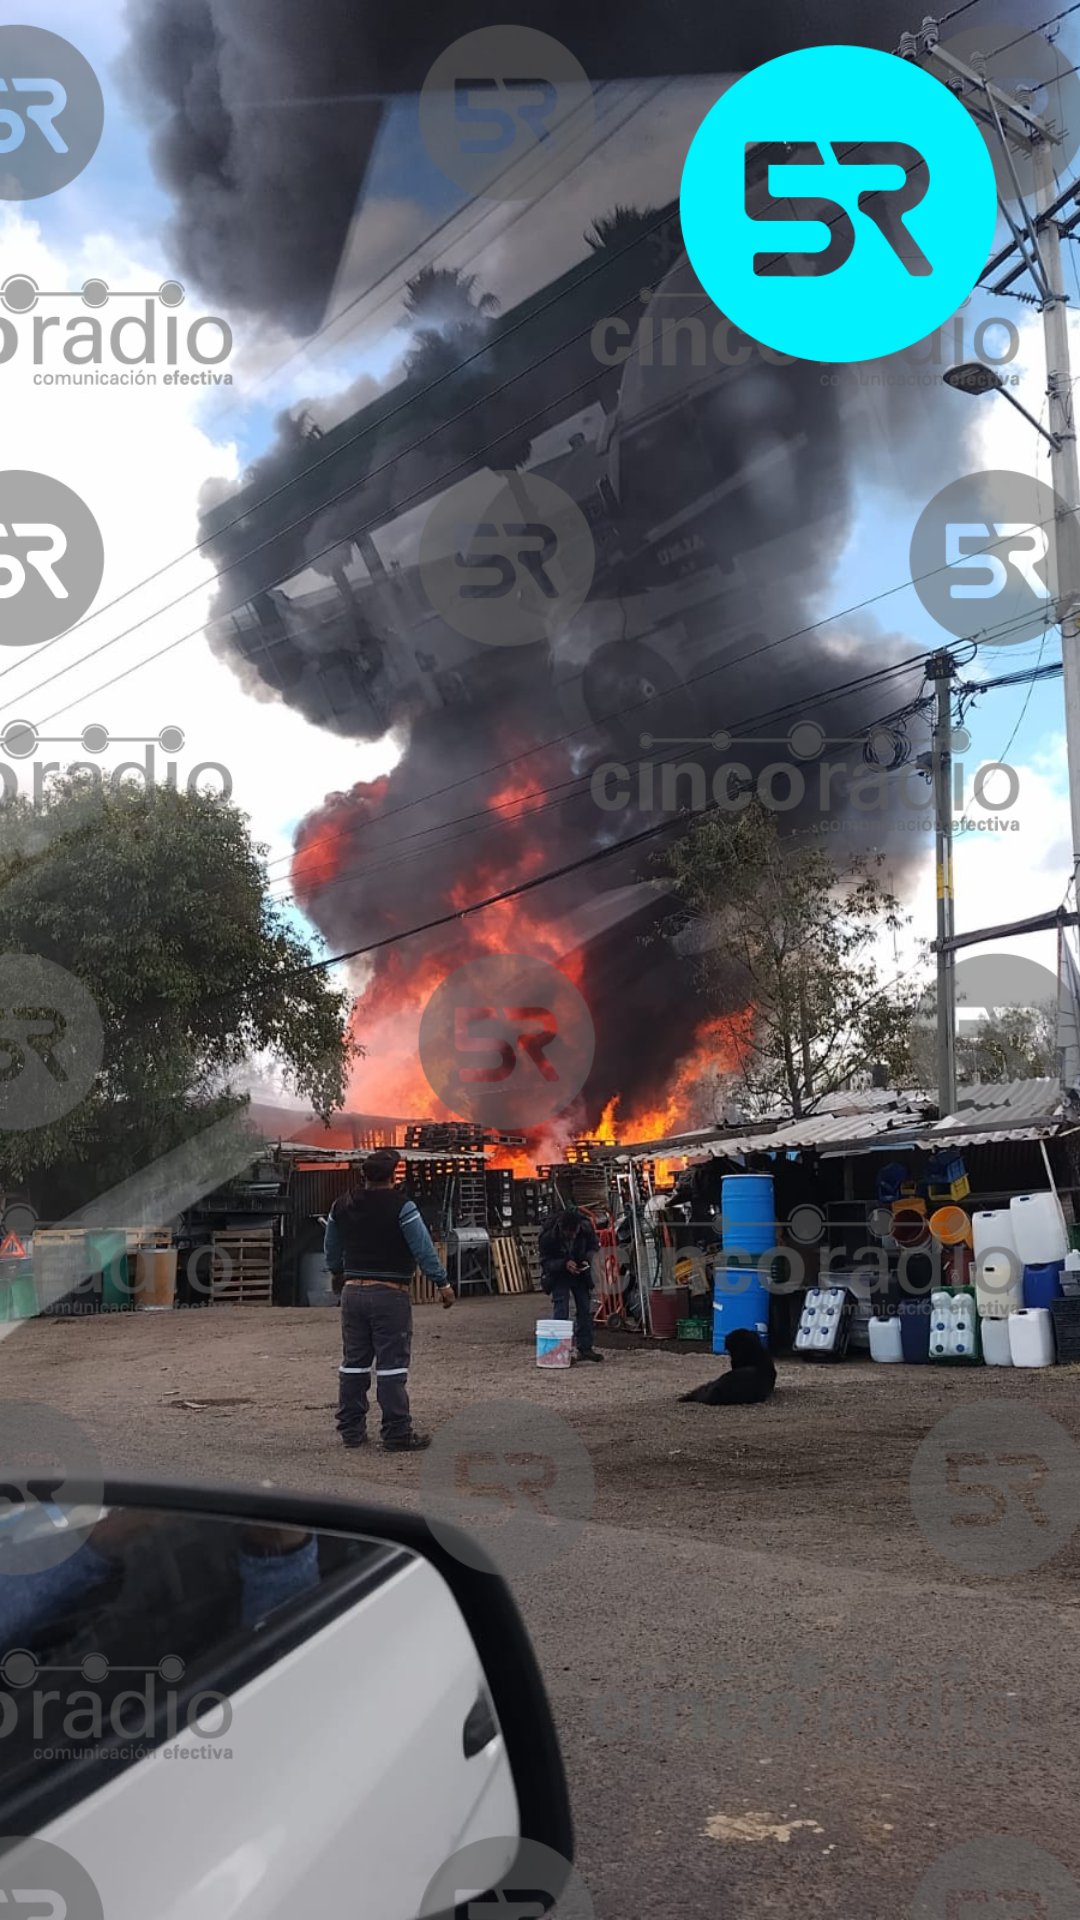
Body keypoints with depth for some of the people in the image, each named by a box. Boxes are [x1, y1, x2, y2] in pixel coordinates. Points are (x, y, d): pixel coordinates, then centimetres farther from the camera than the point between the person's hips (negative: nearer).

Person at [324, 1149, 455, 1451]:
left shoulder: (342, 1206, 7)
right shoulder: (400, 1206, -13)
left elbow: (331, 1249, 21)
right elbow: (423, 1248, -13)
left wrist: (338, 1274, 39)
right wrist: (443, 1283, -3)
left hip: (353, 1291, 6)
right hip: (389, 1293, -6)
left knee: (354, 1362, 13)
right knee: (392, 1364, -4)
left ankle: (351, 1429, 18)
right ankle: (397, 1434, -2)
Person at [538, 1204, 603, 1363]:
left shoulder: (586, 1227, -21)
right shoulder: (549, 1236, -30)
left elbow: (594, 1246, -2)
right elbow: (545, 1261, -20)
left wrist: (587, 1259, -22)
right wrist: (564, 1264, -36)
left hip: (580, 1272, 4)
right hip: (558, 1275, -4)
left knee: (585, 1309, 6)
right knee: (561, 1311, -11)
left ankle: (585, 1348, 16)